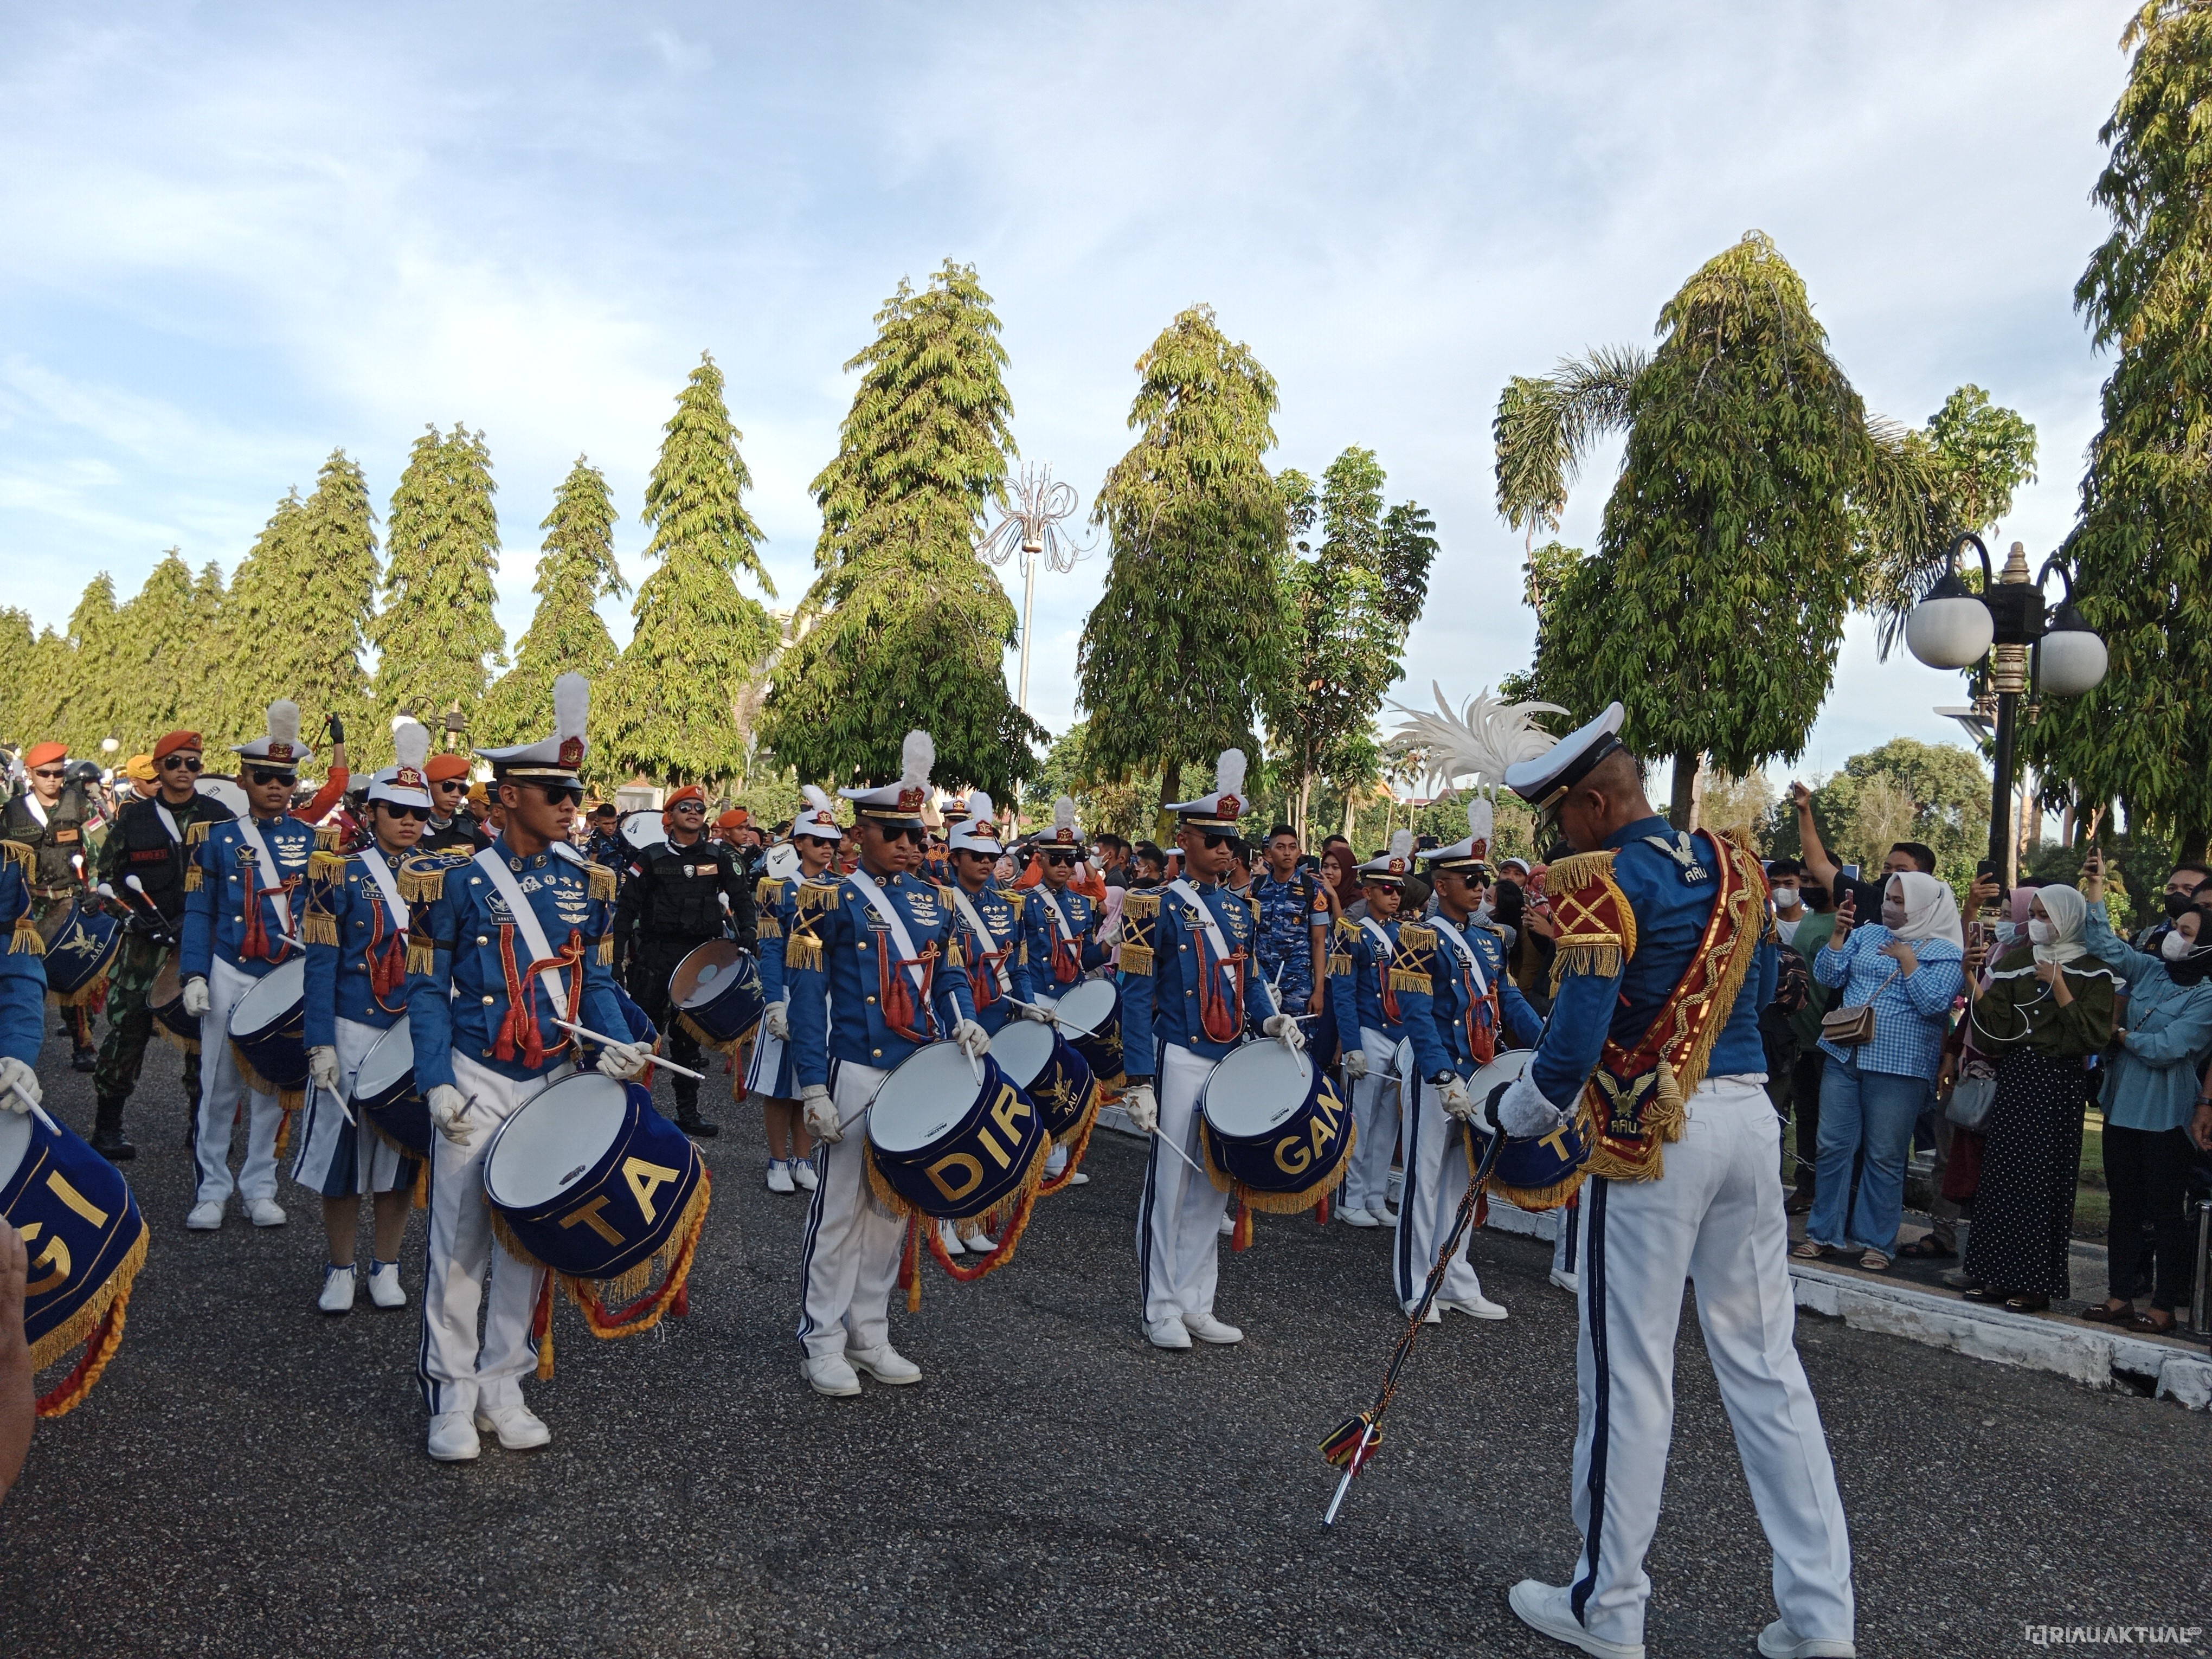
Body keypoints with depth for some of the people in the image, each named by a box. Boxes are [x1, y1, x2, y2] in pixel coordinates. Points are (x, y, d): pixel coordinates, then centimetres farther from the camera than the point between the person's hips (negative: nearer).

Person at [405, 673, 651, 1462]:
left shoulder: (587, 885, 4)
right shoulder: (459, 883, -7)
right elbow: (427, 990, -3)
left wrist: (616, 1042, -9)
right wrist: (436, 1083, -12)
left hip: (556, 1085, 4)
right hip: (479, 1085, -3)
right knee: (462, 1242, 2)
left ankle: (503, 1387, 24)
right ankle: (452, 1395, 17)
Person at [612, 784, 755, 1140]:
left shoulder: (719, 856, 5)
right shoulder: (652, 857, 0)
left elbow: (741, 896, 11)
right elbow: (628, 907, 0)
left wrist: (747, 934, -5)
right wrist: (619, 954, -5)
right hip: (655, 953, -2)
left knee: (688, 1036, 10)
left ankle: (688, 1113, 17)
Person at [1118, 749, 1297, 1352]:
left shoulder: (1240, 910, 12)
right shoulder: (1158, 908, -9)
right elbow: (1136, 999, -12)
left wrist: (1270, 1018, -2)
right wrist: (1139, 1082, -16)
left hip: (1230, 1062, 7)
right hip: (1180, 1062, -7)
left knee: (1213, 1189, 12)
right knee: (1170, 1188, 1)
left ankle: (1197, 1305, 23)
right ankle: (1161, 1312, 12)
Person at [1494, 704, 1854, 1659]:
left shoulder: (1604, 881, -13)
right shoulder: (1733, 866, 10)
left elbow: (1575, 1040, -17)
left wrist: (1517, 1113, -1)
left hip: (1652, 1135, -7)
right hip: (1749, 1115, 7)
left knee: (1628, 1369, 4)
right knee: (1765, 1361, 14)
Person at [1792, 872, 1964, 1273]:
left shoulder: (1944, 951, -2)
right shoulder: (1866, 934, 10)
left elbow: (1935, 1003, -15)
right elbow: (1829, 977, 5)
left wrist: (1907, 960, -13)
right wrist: (1838, 933, -4)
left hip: (1899, 1066, -4)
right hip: (1845, 1056, 4)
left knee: (1885, 1157, 3)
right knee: (1833, 1147, 6)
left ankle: (1876, 1241, 14)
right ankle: (1824, 1233, 16)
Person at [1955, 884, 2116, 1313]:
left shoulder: (2092, 972, -1)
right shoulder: (2015, 961, 9)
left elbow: (2095, 1035, -14)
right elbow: (1995, 1026, 1)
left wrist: (2057, 986, -15)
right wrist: (1974, 982, -11)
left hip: (2060, 1084, -4)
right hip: (2014, 1078, 4)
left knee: (2045, 1178, -2)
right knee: (2002, 1173, 5)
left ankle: (2037, 1282, 7)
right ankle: (1998, 1274, 14)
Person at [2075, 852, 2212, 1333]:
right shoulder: (2150, 971, 6)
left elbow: (2166, 1049, -17)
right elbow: (2106, 946, 1)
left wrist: (2123, 1036, -3)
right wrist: (2095, 890, -4)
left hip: (2166, 1115, -6)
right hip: (2122, 1105, 6)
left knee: (2166, 1212, 3)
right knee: (2124, 1206, 12)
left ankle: (2165, 1307, 13)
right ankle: (2121, 1297, 21)